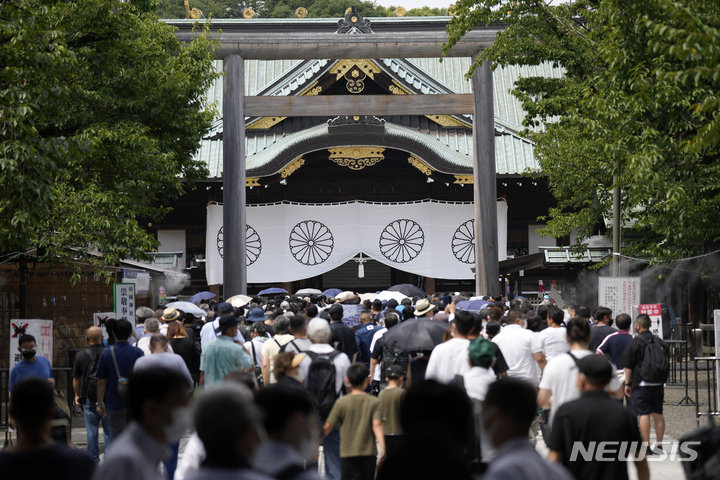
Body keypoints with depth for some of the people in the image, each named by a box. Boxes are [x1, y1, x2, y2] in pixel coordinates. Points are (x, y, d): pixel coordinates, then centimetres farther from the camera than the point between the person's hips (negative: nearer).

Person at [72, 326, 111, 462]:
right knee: (109, 430, 4)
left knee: (91, 431, 6)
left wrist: (77, 395, 17)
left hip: (89, 398, 1)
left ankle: (93, 460, 10)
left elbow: (76, 378, 5)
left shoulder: (80, 355, -1)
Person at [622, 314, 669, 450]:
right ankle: (659, 445, 12)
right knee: (658, 414, 10)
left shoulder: (634, 343, -6)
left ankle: (646, 446, -9)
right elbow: (667, 362, 18)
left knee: (644, 414, -6)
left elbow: (628, 366, -6)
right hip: (658, 384, 6)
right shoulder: (660, 342, 12)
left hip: (641, 384, -6)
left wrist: (627, 383, 1)